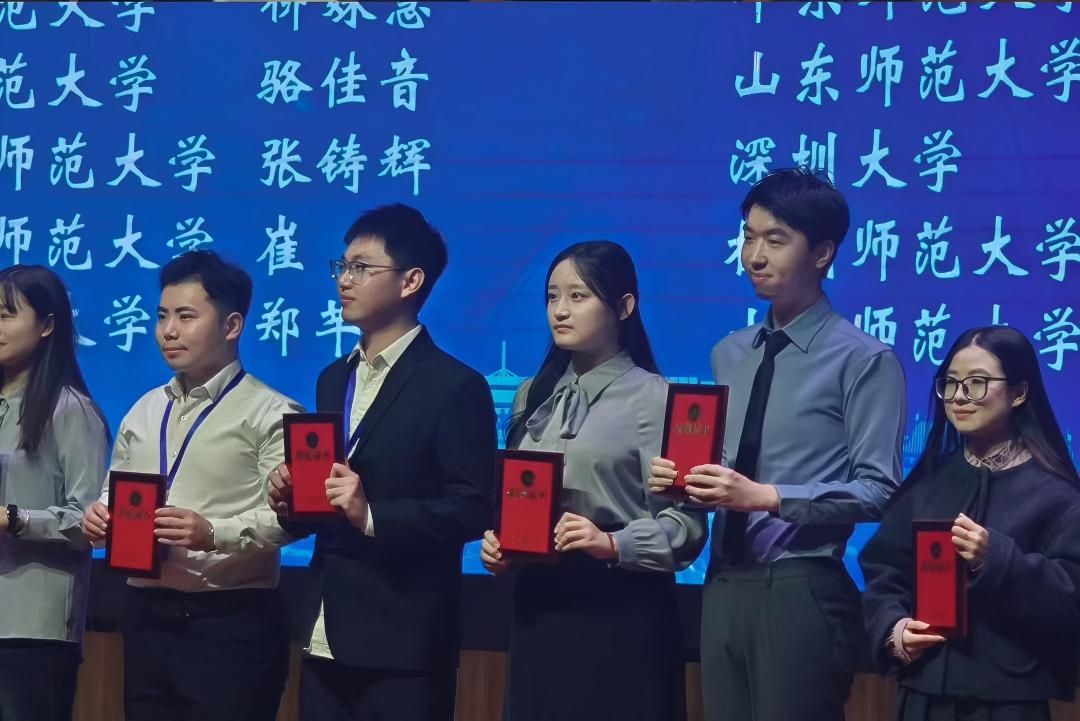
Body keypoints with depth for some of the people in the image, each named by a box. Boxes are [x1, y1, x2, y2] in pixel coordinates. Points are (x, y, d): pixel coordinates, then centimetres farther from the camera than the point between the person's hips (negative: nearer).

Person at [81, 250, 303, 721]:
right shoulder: (142, 412, 16)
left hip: (231, 621, -6)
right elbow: (116, 496, 22)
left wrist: (215, 534, -28)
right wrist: (100, 516, 0)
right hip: (147, 615, 6)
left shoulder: (270, 414, -5)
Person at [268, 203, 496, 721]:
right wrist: (292, 502, -1)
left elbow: (472, 510, -14)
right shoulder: (334, 379, 16)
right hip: (326, 636, 7)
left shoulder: (454, 386, -7)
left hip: (403, 641, -7)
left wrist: (373, 515, -23)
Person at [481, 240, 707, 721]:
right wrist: (496, 542, 0)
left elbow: (684, 521, -12)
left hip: (619, 610, -5)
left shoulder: (653, 398, -5)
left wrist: (612, 544, -25)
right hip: (538, 603, 6)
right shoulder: (534, 396, 15)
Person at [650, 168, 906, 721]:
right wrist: (683, 478, -2)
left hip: (801, 591, -6)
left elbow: (877, 491, -12)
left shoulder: (864, 360, -6)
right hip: (723, 586, 6)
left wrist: (767, 497, -20)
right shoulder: (728, 354, 15)